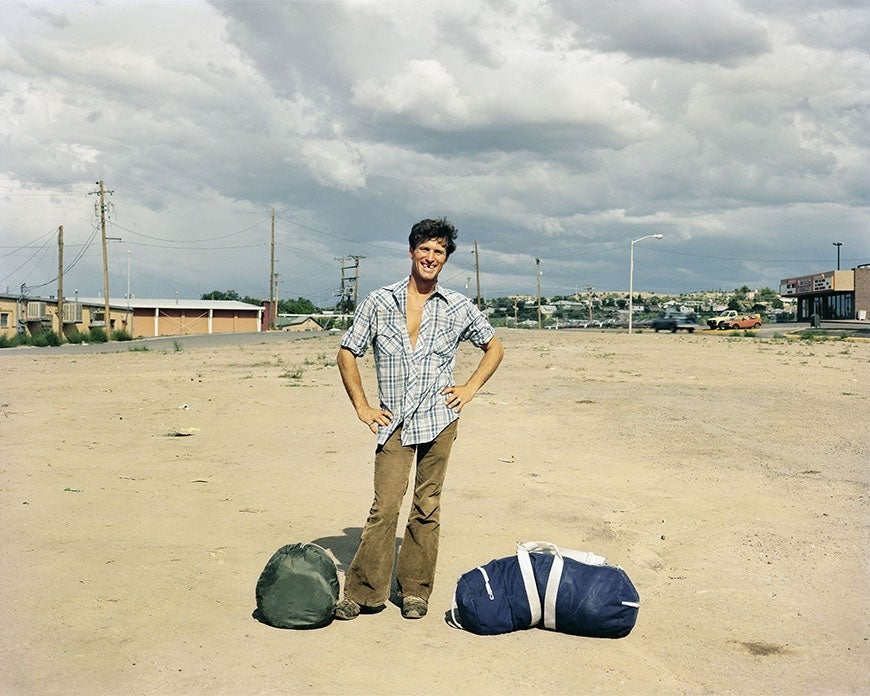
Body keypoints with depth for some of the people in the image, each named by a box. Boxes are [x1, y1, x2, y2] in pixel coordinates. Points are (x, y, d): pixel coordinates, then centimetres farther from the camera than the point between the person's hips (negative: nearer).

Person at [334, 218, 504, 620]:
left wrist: (469, 389, 7)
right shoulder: (379, 303, 5)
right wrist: (361, 407, 4)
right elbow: (348, 353, 11)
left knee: (427, 507, 5)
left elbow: (494, 348, 19)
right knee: (384, 507, -6)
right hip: (393, 422, 0)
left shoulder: (459, 308, 7)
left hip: (438, 420, 1)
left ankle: (415, 591, 15)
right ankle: (364, 592, 3)